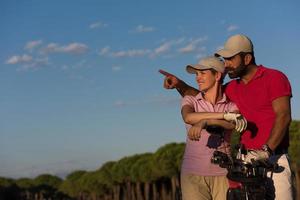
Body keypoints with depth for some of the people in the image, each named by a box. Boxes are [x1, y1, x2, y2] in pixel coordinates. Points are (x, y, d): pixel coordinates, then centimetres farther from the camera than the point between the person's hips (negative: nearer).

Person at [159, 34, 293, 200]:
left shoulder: (274, 78, -1)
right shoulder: (234, 88, 17)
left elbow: (283, 116, -11)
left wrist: (266, 150, -22)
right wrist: (179, 85, 9)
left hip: (273, 159, -5)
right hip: (247, 161, 5)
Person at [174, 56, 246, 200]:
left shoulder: (231, 105, 6)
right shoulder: (190, 100, 7)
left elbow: (234, 123, -17)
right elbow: (188, 117, -16)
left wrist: (204, 122, -32)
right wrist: (225, 115, -20)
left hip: (223, 173, 0)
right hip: (193, 174, 0)